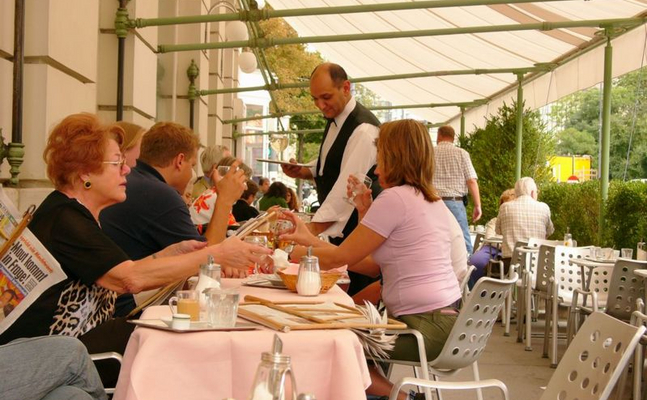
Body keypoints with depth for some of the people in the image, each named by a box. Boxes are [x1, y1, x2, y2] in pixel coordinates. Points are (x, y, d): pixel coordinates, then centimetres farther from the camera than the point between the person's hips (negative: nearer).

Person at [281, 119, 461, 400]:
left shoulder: (395, 198, -14)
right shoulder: (434, 202, 14)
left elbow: (340, 258, -7)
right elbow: (372, 265, 12)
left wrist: (289, 254, 5)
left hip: (423, 327, -9)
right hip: (447, 320, 9)